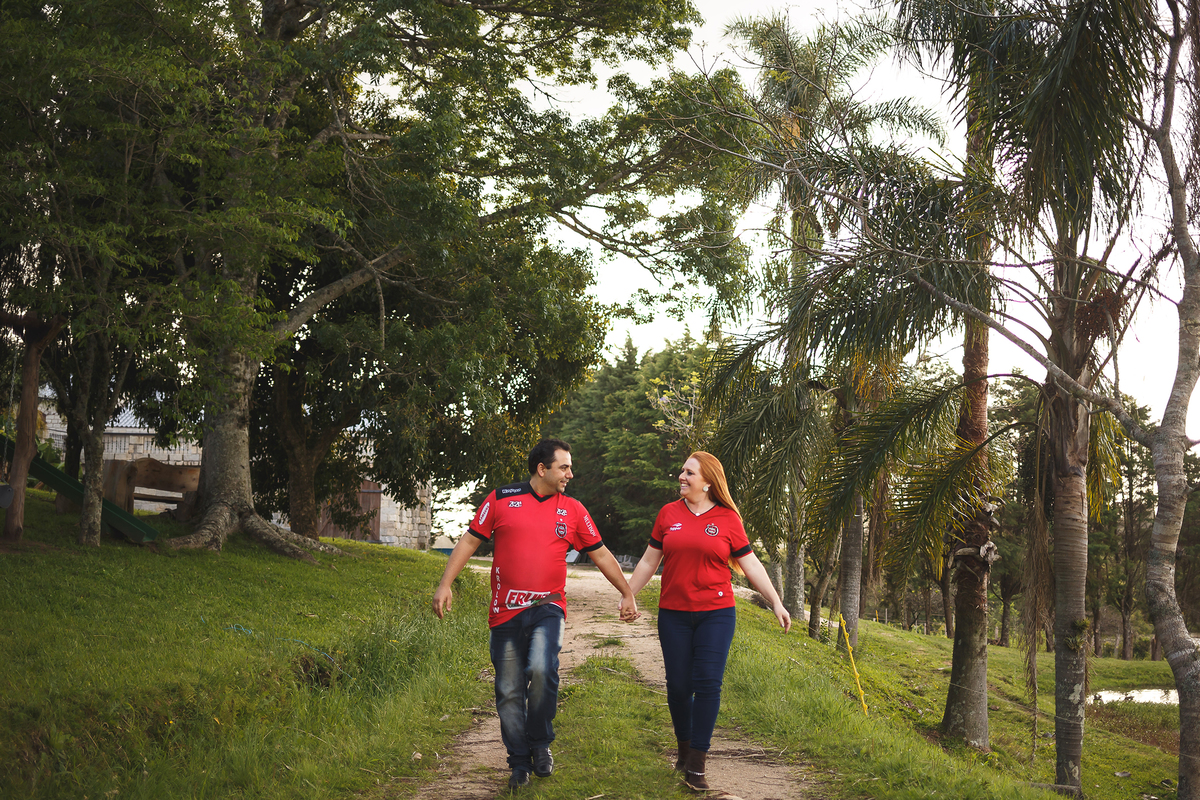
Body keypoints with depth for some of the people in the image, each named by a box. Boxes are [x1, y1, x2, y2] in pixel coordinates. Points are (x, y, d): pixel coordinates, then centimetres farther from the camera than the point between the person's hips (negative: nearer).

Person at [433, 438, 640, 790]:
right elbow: (470, 541, 5)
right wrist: (445, 584, -3)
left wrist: (627, 593, 15)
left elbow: (601, 554, 15)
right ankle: (520, 762, 20)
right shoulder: (501, 499, 2)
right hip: (506, 612, 0)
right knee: (509, 692, 3)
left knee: (542, 670, -24)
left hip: (548, 608, 0)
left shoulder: (573, 509, 8)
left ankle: (541, 745, -2)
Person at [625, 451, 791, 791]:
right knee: (678, 685, 4)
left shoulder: (728, 519, 0)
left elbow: (751, 564, 5)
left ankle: (696, 765, -2)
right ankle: (684, 748, 26)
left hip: (716, 613, -2)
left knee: (708, 684, -8)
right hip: (673, 615, 2)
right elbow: (649, 561, 13)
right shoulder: (669, 513, 5)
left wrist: (776, 602, 1)